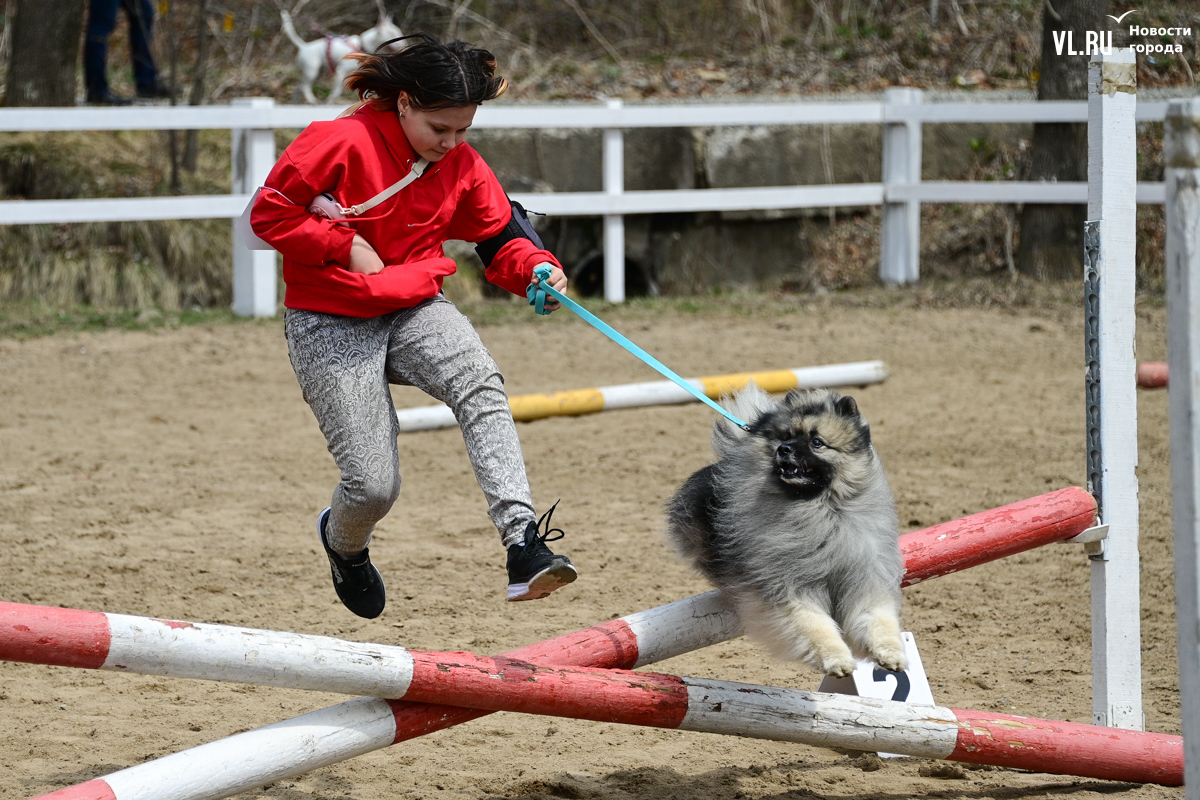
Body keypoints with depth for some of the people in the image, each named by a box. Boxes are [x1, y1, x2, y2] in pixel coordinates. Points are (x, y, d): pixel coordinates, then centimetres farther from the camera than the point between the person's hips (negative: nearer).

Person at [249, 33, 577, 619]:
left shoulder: (461, 164, 0)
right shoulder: (342, 142, -17)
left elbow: (500, 240, 6)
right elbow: (269, 213, -13)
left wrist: (536, 270, -16)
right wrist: (346, 247, -20)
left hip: (414, 312, 4)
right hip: (329, 327, -4)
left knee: (479, 383, -31)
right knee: (374, 486, -10)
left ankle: (523, 543, -43)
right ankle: (343, 542, 31)